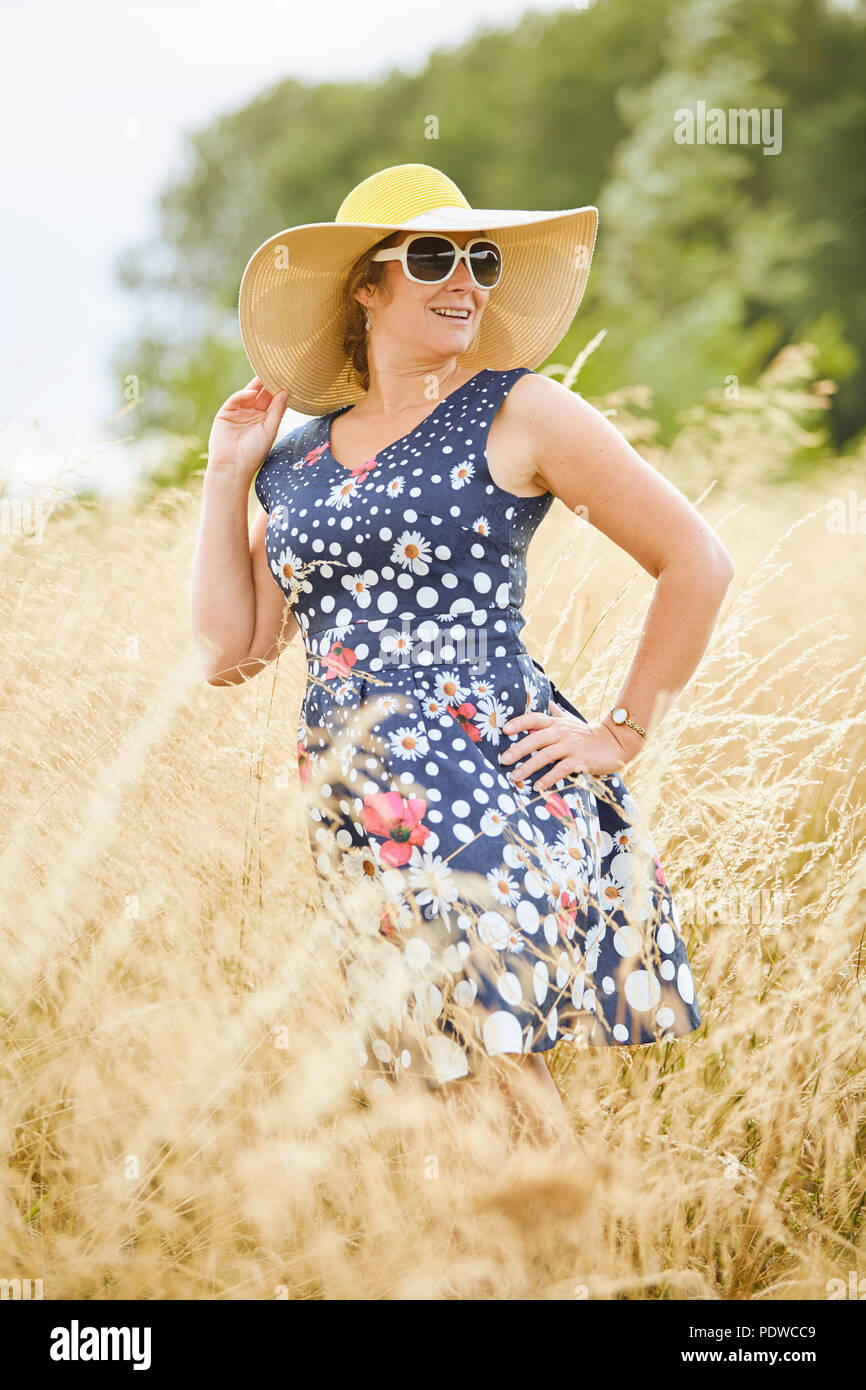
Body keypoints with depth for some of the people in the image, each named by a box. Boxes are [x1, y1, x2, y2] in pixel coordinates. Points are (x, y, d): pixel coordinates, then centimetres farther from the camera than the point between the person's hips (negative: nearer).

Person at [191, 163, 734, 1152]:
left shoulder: (519, 414, 0)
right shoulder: (295, 460, 14)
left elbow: (696, 562, 1)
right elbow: (230, 650, 12)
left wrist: (622, 733, -1)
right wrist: (227, 475, 12)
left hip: (498, 779, -5)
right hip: (355, 819, 5)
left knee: (504, 1056, -15)